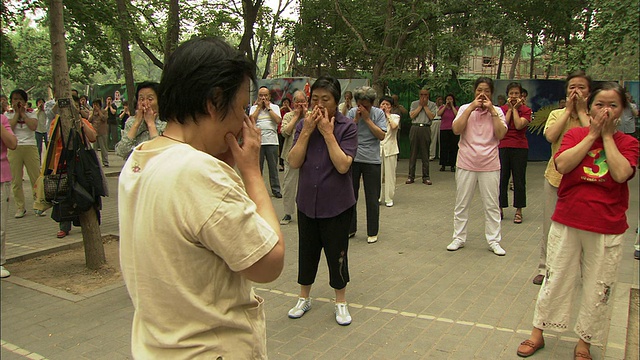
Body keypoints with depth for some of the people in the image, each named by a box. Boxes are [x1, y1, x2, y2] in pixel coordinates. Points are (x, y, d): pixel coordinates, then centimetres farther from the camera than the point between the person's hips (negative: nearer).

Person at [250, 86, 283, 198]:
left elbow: (278, 120, -8)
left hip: (272, 141, 0)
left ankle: (275, 189, 12)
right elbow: (251, 120, -7)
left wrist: (268, 107, -4)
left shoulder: (275, 107, 9)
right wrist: (259, 106, -2)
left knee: (273, 167, 5)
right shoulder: (254, 108, 10)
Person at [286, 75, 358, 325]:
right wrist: (307, 131, -17)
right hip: (307, 202, 3)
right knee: (306, 251, 16)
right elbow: (293, 162, -10)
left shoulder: (347, 127, -10)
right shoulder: (303, 126, 0)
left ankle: (341, 302, 30)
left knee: (337, 254, 9)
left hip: (337, 204, -3)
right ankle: (304, 298, 37)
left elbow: (343, 166, -21)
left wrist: (327, 132, -21)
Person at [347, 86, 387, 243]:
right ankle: (350, 229, 24)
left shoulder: (378, 113, 0)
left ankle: (372, 232, 16)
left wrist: (367, 118, -11)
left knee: (372, 199, 3)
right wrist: (356, 119, -11)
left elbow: (381, 135, -10)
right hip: (352, 159, 2)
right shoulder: (352, 113, 3)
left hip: (372, 160, -2)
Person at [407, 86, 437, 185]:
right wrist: (420, 106, 1)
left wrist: (425, 106, 0)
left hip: (426, 129, -1)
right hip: (415, 128, 1)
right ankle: (411, 176, 5)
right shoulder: (414, 103, 15)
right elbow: (412, 115, 1)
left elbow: (431, 116, -2)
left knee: (425, 154, 1)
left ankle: (426, 177, 5)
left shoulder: (432, 104, 12)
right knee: (413, 153, 1)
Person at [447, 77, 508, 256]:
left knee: (492, 205, 6)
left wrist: (491, 110, -12)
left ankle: (494, 241, 18)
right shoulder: (465, 109, 2)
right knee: (461, 204, 8)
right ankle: (459, 238, 21)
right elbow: (456, 129, -14)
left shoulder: (497, 111, 2)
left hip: (490, 165, 0)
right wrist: (472, 107, -14)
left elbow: (500, 134, -11)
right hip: (466, 164, 0)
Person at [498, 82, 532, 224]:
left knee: (519, 180, 3)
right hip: (503, 147, 1)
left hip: (520, 148, -1)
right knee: (502, 179, 4)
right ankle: (500, 209, 14)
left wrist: (515, 108, -7)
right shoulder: (502, 109, 6)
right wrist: (509, 109, -6)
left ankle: (518, 211, 12)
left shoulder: (526, 110, 2)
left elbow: (519, 125, -15)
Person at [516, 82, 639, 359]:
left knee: (598, 289, 10)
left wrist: (607, 135, -11)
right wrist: (592, 134, -12)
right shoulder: (575, 134, 1)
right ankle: (537, 334, 26)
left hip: (607, 229, 0)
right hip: (567, 222, 0)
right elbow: (562, 165, -17)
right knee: (556, 280, 10)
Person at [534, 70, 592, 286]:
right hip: (556, 176, 2)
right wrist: (569, 109, -8)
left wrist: (581, 111, -11)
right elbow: (550, 136, -14)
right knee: (551, 227, 8)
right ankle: (546, 268, 22)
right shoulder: (557, 114, 6)